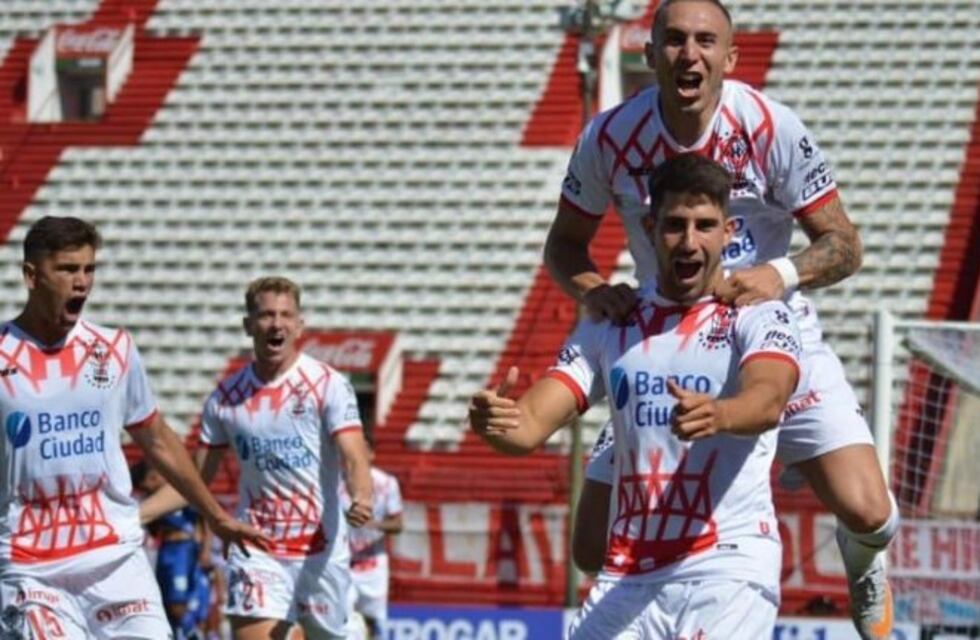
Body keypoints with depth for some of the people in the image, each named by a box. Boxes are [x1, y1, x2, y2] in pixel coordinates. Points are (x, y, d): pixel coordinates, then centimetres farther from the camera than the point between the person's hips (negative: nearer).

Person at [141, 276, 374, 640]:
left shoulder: (328, 384, -4)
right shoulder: (226, 397, 5)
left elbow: (353, 456, -16)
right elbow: (195, 481, 11)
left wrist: (361, 497, -39)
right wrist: (132, 515, -1)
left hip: (322, 551, -1)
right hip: (256, 552, 1)